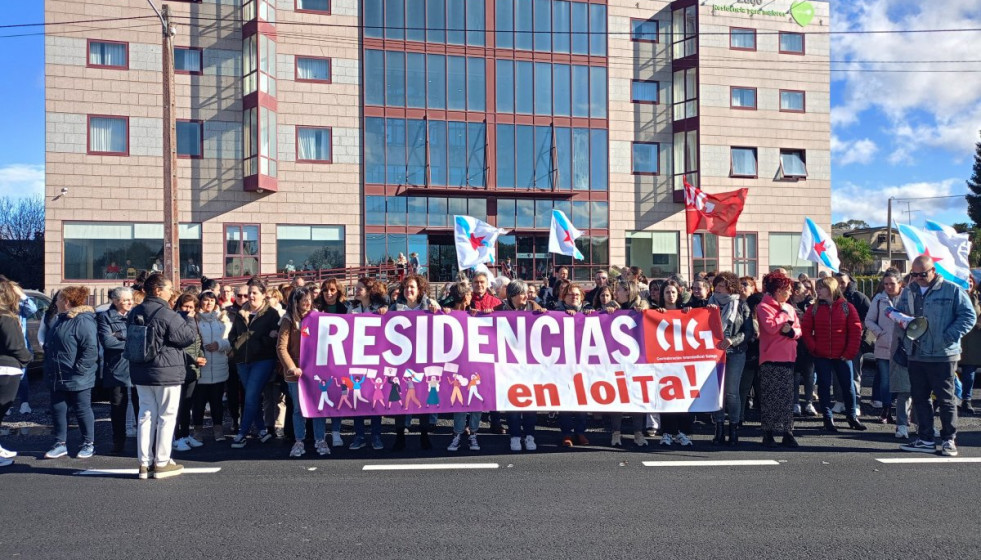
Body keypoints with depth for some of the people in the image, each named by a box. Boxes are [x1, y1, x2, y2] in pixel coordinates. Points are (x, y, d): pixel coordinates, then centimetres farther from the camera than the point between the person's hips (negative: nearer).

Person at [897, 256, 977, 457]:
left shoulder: (953, 291, -4)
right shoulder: (908, 292, 12)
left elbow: (969, 316, -6)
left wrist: (950, 337, -16)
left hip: (942, 355, -5)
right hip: (915, 356, 5)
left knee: (945, 399, 2)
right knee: (919, 399, 9)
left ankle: (949, 440, 13)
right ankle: (925, 440, 18)